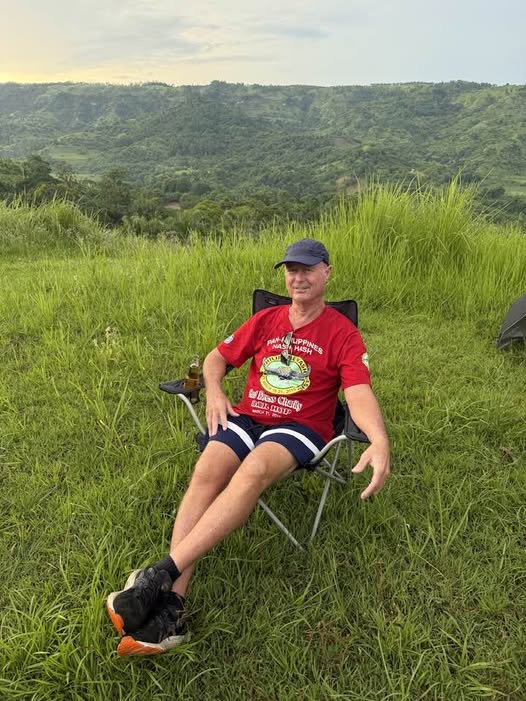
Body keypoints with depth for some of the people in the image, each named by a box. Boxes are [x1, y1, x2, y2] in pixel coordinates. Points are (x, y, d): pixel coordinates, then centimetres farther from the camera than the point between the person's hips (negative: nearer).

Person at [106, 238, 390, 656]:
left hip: (301, 427, -3)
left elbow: (359, 393, -13)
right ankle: (172, 605, -30)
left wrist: (379, 441, -33)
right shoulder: (265, 320, 13)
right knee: (207, 470, -27)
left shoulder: (342, 333, 0)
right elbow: (218, 357, 20)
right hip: (247, 417, 4)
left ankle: (163, 573, -35)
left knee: (255, 469, -36)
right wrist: (215, 390, -3)